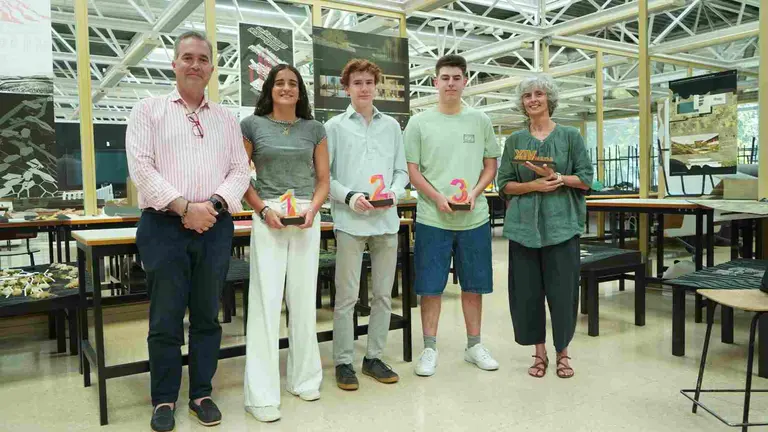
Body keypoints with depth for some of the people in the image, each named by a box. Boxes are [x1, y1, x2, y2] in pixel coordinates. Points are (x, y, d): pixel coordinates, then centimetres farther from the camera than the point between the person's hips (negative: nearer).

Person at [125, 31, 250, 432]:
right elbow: (141, 167, -6)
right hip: (164, 226, -2)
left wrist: (214, 204, -10)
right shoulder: (148, 110, 5)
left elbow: (240, 170, 8)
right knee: (165, 319, 4)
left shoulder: (226, 118, 14)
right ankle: (164, 399, 20)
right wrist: (184, 207, -15)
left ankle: (202, 393, 24)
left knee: (207, 317, 10)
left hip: (216, 227, 3)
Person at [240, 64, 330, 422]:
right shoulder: (252, 125, 4)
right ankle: (261, 394, 4)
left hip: (307, 219, 3)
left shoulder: (314, 129, 10)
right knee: (265, 302, -3)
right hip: (268, 218, -2)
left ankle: (304, 378, 23)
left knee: (304, 300, 8)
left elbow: (323, 179, 10)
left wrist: (313, 209, -8)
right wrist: (263, 210, -12)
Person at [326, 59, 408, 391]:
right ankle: (343, 362, 13)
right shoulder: (335, 126, 3)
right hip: (350, 221, -4)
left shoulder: (391, 126, 13)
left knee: (383, 294, 10)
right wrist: (349, 196, -15)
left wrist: (394, 192, -6)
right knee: (347, 296, 0)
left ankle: (374, 357, 23)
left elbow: (402, 170, 13)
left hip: (386, 220, 4)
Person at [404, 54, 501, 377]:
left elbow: (491, 165, 10)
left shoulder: (480, 121, 8)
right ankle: (429, 349, 16)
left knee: (473, 285, 11)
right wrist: (438, 197, -14)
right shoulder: (419, 123, 2)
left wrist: (474, 193, -8)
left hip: (474, 218, 2)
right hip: (432, 218, -2)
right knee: (431, 287, 2)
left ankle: (474, 345, 26)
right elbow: (411, 170, 0)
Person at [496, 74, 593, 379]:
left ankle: (562, 352, 19)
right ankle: (539, 352, 20)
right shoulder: (515, 141, 9)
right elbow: (505, 185, 6)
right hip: (524, 225, 2)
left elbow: (585, 180, 2)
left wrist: (556, 177, -13)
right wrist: (533, 185, -10)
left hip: (561, 224, -1)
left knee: (562, 289, 1)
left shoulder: (570, 136, 6)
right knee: (527, 290, 4)